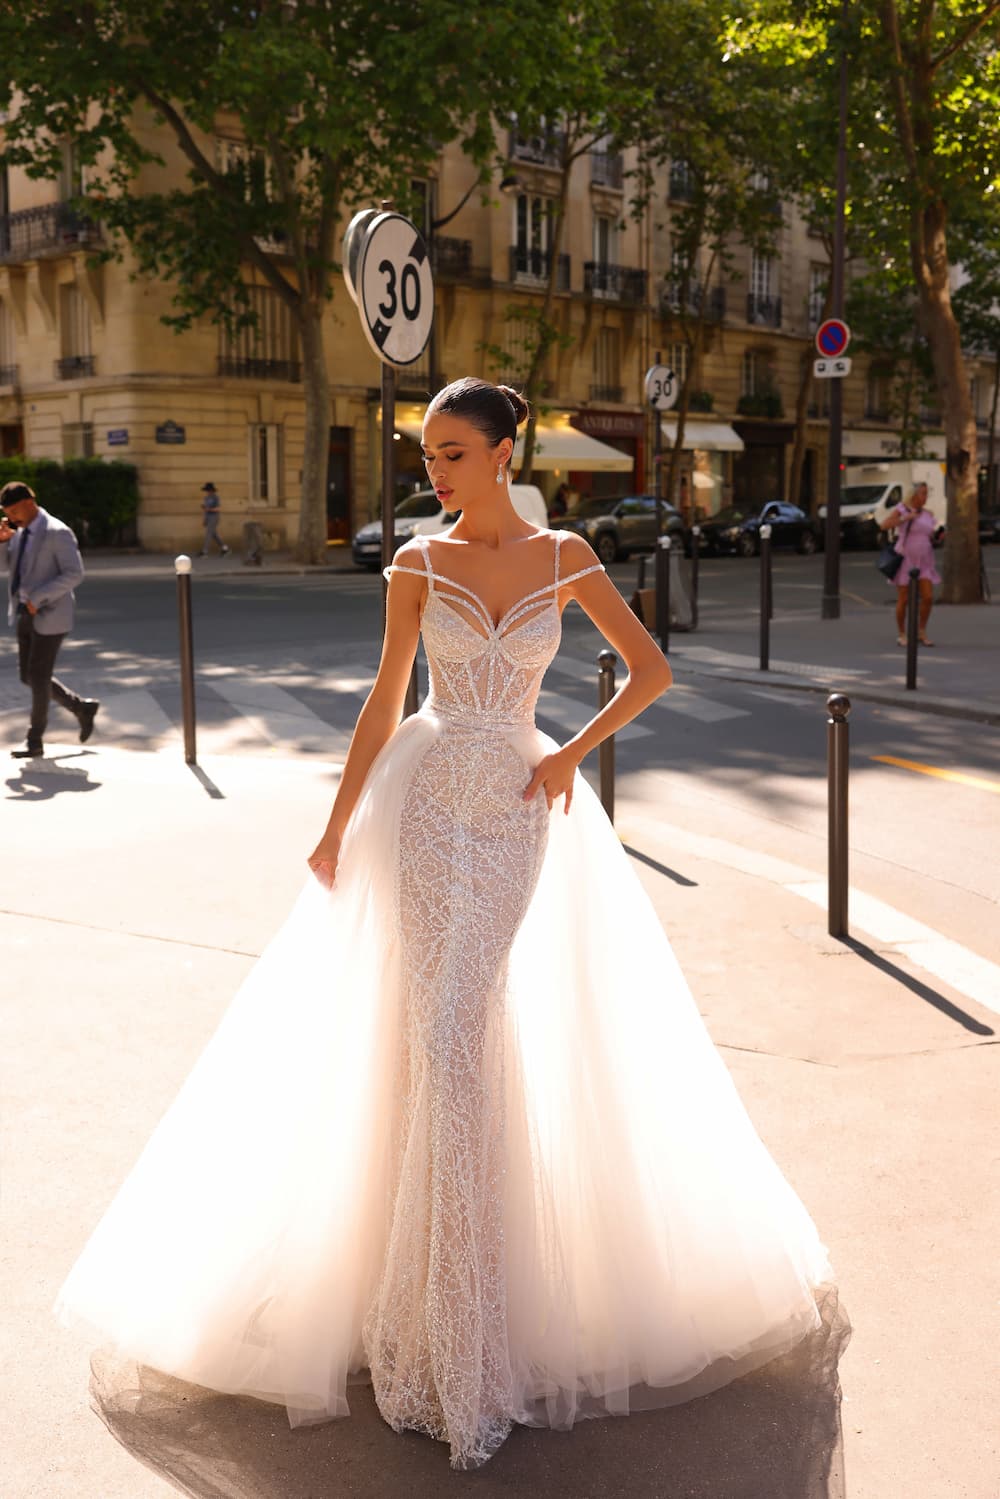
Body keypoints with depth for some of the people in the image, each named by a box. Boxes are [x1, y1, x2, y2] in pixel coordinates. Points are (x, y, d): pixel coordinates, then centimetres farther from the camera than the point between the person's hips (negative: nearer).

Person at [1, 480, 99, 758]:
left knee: (38, 677, -3)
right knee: (28, 676, 11)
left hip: (50, 615, -8)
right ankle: (82, 708, 27)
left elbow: (74, 574, -21)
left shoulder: (57, 532, -15)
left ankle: (35, 741, 10)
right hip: (26, 614, 8)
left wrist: (38, 597, -24)